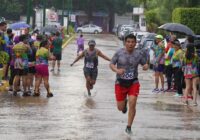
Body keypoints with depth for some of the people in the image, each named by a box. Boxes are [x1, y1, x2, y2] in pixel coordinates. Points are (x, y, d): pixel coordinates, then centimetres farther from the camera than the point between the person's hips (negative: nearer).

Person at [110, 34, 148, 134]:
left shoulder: (139, 53, -6)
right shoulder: (119, 52, -9)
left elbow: (145, 64, 4)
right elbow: (111, 64, -3)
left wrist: (146, 66, -21)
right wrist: (117, 70, -24)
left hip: (133, 83, 0)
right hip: (120, 82, 0)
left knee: (132, 103, -16)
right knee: (120, 108, 7)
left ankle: (129, 127, -1)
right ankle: (124, 103, 47)